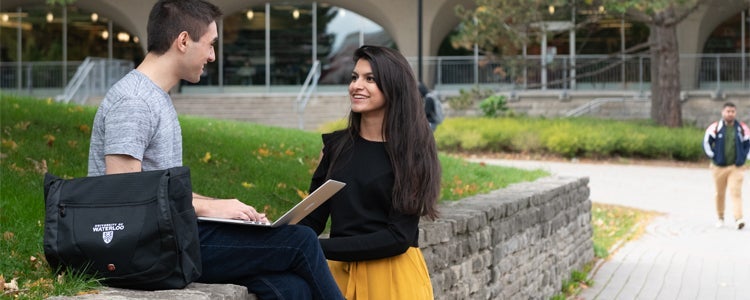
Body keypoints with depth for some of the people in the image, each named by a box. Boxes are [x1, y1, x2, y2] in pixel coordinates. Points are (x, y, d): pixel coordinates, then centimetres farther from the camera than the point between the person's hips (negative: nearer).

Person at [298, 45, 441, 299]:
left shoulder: (411, 153, -8)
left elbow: (399, 237, -15)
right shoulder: (335, 145, 4)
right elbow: (313, 219, 3)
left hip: (394, 276, -4)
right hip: (341, 272, 4)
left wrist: (319, 248, -22)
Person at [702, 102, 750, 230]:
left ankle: (738, 219, -19)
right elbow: (706, 142, 2)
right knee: (720, 193, 10)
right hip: (719, 166, 1)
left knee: (736, 192, -12)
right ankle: (720, 218, 26)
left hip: (736, 167, 0)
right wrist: (713, 156, -4)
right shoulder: (715, 127, -2)